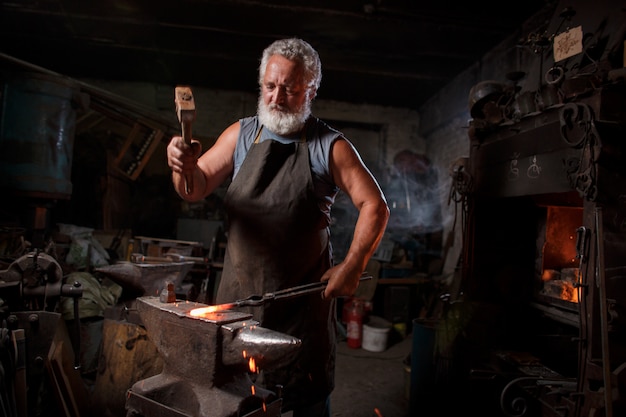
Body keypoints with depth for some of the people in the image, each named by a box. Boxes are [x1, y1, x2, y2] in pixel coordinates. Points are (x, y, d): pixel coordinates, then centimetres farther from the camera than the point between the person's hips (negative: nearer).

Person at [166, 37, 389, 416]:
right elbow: (197, 189, 1)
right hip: (240, 291, 3)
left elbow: (375, 206, -4)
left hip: (305, 296, -2)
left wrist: (353, 266, -12)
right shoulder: (242, 134, 4)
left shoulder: (330, 147, -5)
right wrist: (185, 167, -21)